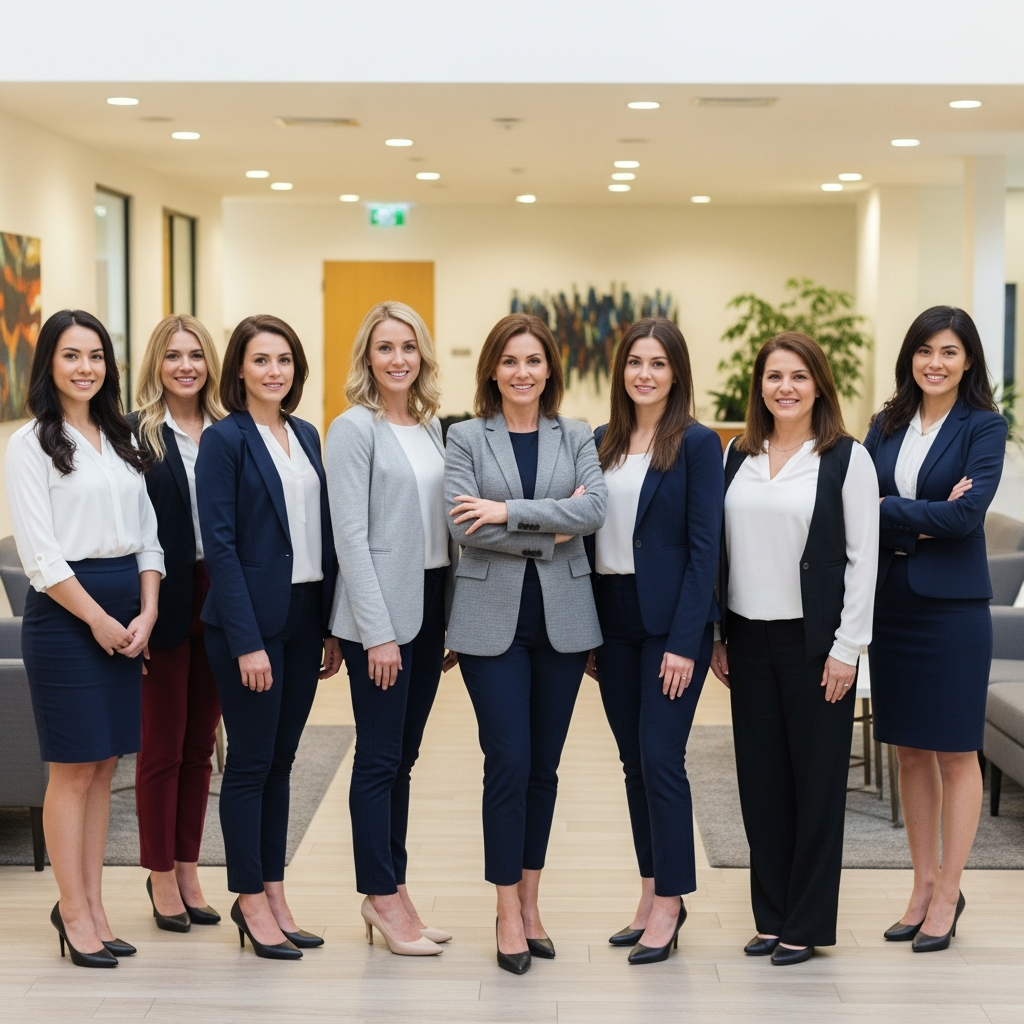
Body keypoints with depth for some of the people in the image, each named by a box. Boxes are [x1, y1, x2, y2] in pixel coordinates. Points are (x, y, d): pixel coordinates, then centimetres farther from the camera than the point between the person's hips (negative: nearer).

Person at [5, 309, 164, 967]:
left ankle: (93, 904, 17)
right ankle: (74, 912, 8)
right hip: (65, 611, -6)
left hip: (126, 613, 6)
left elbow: (147, 535, 12)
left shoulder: (123, 440, 14)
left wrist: (145, 615, -1)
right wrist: (99, 620, -11)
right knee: (74, 768, -1)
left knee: (105, 764, 9)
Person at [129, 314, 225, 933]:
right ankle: (162, 875, 15)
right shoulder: (137, 435, -6)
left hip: (217, 599, 4)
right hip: (164, 600, -4)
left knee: (201, 742, 12)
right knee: (163, 743, 5)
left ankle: (188, 870, 22)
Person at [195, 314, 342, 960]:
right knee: (251, 761, 2)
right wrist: (247, 642, -17)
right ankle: (251, 901, 13)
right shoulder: (226, 439, -8)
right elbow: (220, 544, -13)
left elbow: (322, 535, 13)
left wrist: (333, 628, 9)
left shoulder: (306, 436, 12)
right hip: (251, 618, -6)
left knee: (281, 760, 12)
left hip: (304, 617, 6)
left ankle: (274, 893, 21)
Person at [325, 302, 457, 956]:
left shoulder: (433, 428, 12)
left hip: (431, 604, 7)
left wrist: (454, 619, 11)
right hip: (380, 610, -7)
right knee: (380, 756, -1)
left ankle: (392, 889, 20)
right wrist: (377, 632, -17)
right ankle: (382, 897, 8)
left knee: (405, 754, 12)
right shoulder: (355, 429, -8)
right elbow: (351, 535, -13)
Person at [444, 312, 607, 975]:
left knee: (544, 765, 8)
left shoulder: (577, 438, 8)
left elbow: (595, 509, -10)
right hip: (493, 616, -2)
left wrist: (508, 510, -16)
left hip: (562, 617, 2)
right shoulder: (466, 438, 2)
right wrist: (551, 530, -12)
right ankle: (509, 912, 5)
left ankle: (530, 899, 19)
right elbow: (463, 524, -11)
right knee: (508, 763, -5)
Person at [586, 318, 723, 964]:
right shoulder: (602, 444, 10)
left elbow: (704, 546, -10)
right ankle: (653, 894, 20)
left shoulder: (697, 444, -6)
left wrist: (684, 642, -15)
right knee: (634, 760, 10)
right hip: (612, 619, 6)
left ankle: (668, 904, 4)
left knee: (660, 757, -6)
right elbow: (591, 535, 11)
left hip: (670, 619, -6)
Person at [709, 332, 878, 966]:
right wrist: (717, 636, 8)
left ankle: (808, 924, 12)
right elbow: (721, 549, 11)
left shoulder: (846, 458, -5)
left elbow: (863, 556, -7)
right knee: (761, 780, 9)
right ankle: (772, 917, 20)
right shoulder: (738, 456, 8)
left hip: (814, 640, -4)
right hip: (750, 639, 4)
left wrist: (847, 647, -11)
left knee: (817, 779, 3)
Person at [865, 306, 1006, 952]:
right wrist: (922, 521, -15)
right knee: (910, 749, 10)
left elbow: (967, 514, -15)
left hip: (952, 603, -5)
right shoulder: (887, 426, 9)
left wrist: (887, 510, -11)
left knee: (955, 751, 3)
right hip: (890, 601, 5)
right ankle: (924, 885, 21)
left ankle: (947, 894, 12)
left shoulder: (984, 427, -4)